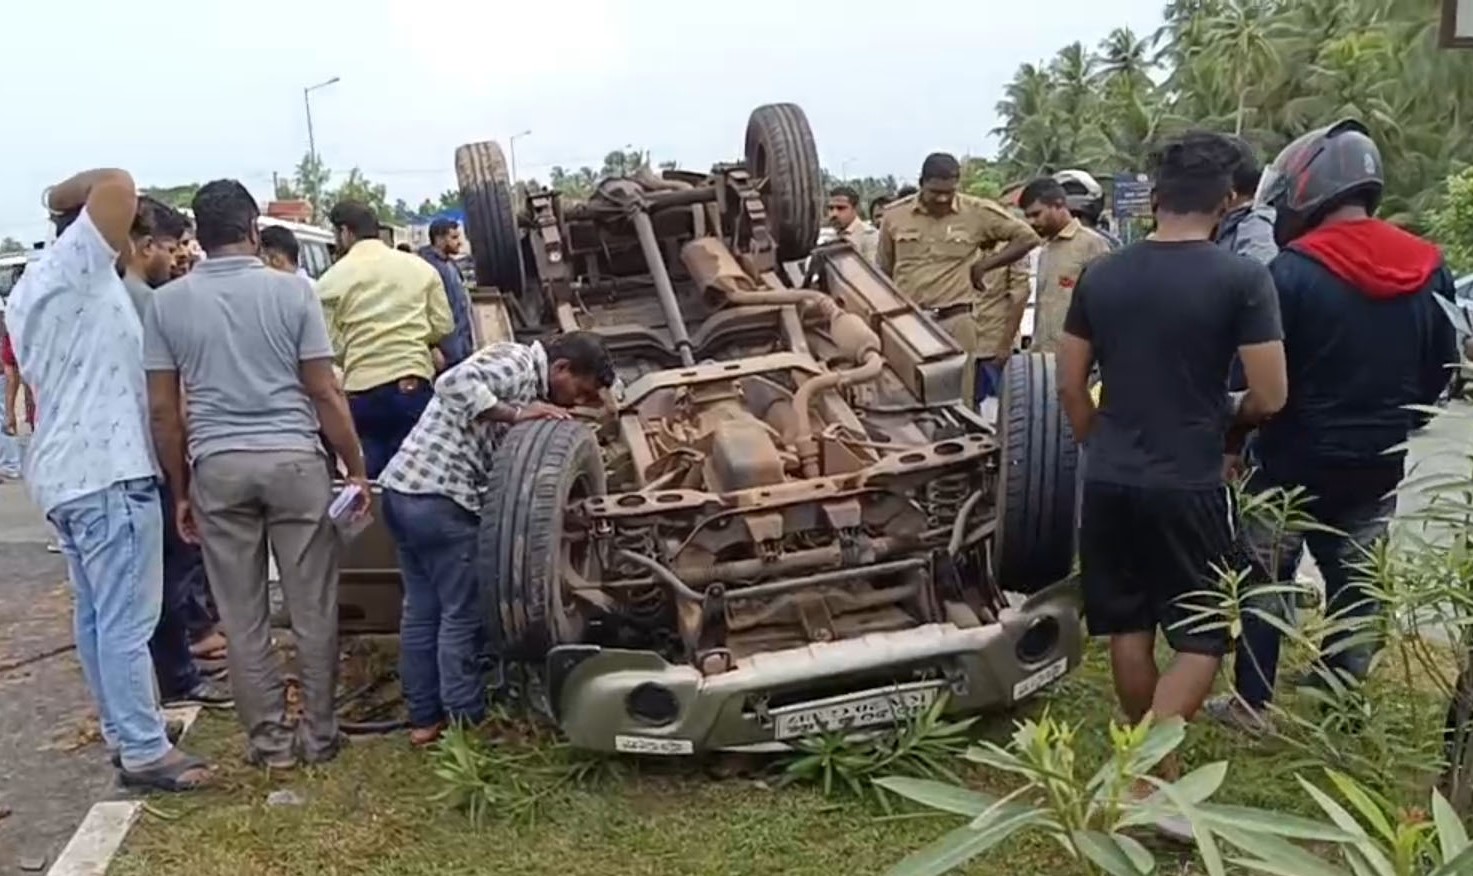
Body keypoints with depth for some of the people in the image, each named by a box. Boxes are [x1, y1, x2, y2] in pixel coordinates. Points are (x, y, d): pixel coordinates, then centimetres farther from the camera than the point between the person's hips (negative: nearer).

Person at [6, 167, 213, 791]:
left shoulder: (32, 287, 20)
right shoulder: (75, 266, -10)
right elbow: (117, 185, -22)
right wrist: (68, 195, -4)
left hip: (65, 469, 10)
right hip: (105, 470, -10)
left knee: (97, 614, 15)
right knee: (127, 620, -6)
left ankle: (123, 731, 25)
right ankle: (146, 752, -1)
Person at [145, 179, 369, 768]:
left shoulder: (166, 302, 3)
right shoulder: (291, 290, -2)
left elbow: (162, 408, 3)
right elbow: (324, 393, -4)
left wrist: (180, 491, 11)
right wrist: (357, 470, 3)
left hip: (217, 468, 2)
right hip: (294, 461, -1)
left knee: (242, 618, 10)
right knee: (312, 610, 8)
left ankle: (270, 738, 17)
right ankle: (318, 734, 16)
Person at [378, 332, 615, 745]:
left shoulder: (528, 385, 19)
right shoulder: (517, 362, -9)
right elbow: (454, 383, -27)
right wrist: (515, 413, -20)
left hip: (404, 489, 10)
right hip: (438, 497, -10)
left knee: (421, 610, 15)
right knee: (464, 614, 1)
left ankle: (424, 719, 25)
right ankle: (466, 725, 11)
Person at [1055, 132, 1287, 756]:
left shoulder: (1101, 274, 2)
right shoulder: (1243, 278, -10)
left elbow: (1070, 385, 6)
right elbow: (1269, 397, -9)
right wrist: (1227, 416, 12)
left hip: (1109, 482, 4)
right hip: (1190, 485, -4)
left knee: (1129, 626, 16)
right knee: (1202, 638, 6)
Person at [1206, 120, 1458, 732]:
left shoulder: (1293, 270, -18)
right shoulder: (1429, 269, 1)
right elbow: (1440, 371, 10)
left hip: (1296, 459, -5)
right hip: (1379, 462, 5)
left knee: (1265, 581, 9)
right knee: (1354, 583, 17)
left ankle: (1251, 703, 15)